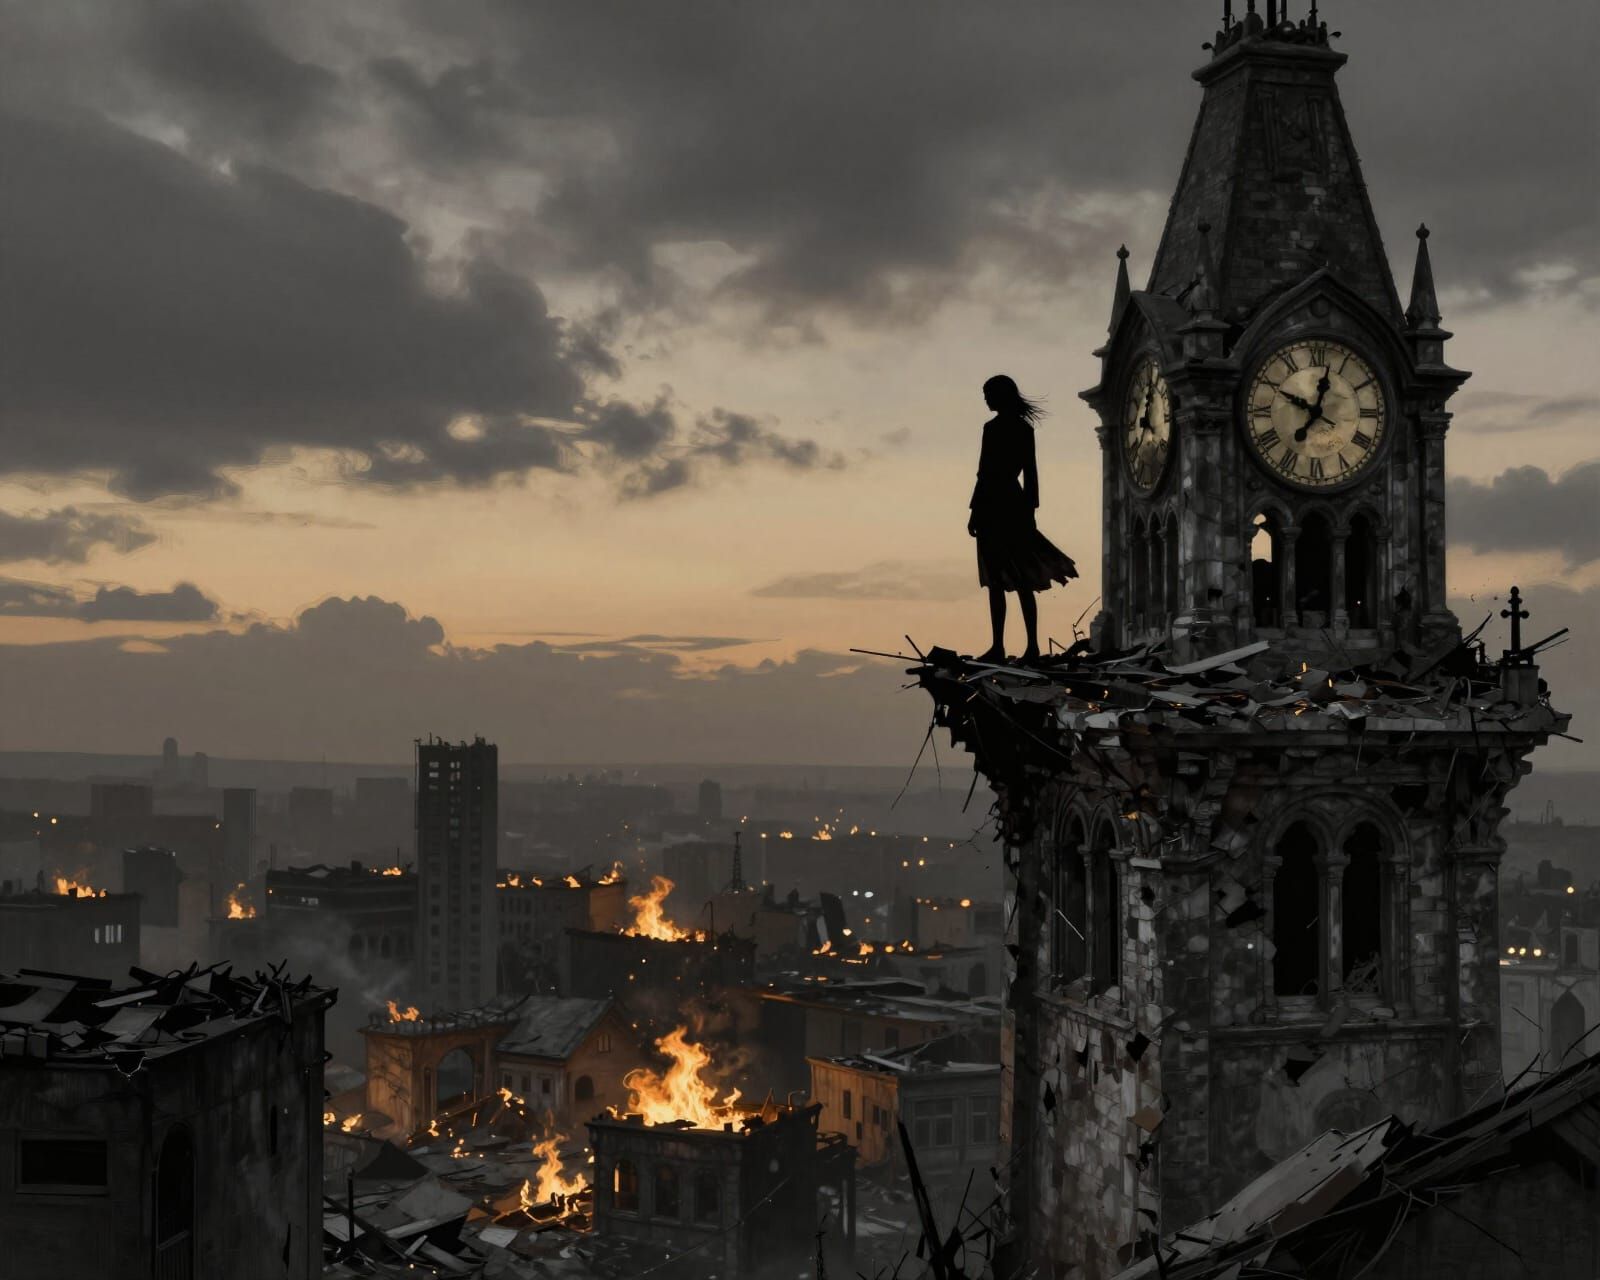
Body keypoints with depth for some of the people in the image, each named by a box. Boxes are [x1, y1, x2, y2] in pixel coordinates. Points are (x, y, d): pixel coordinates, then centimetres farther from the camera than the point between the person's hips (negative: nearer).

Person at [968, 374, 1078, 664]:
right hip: (1017, 502, 7)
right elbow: (1030, 472, 13)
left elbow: (985, 473, -14)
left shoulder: (993, 428, -12)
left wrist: (974, 512, -10)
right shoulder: (1024, 428, 10)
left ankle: (998, 647, -6)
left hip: (994, 504, -7)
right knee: (1021, 580, 8)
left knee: (996, 580, -5)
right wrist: (1030, 509, 18)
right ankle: (1032, 646, 7)